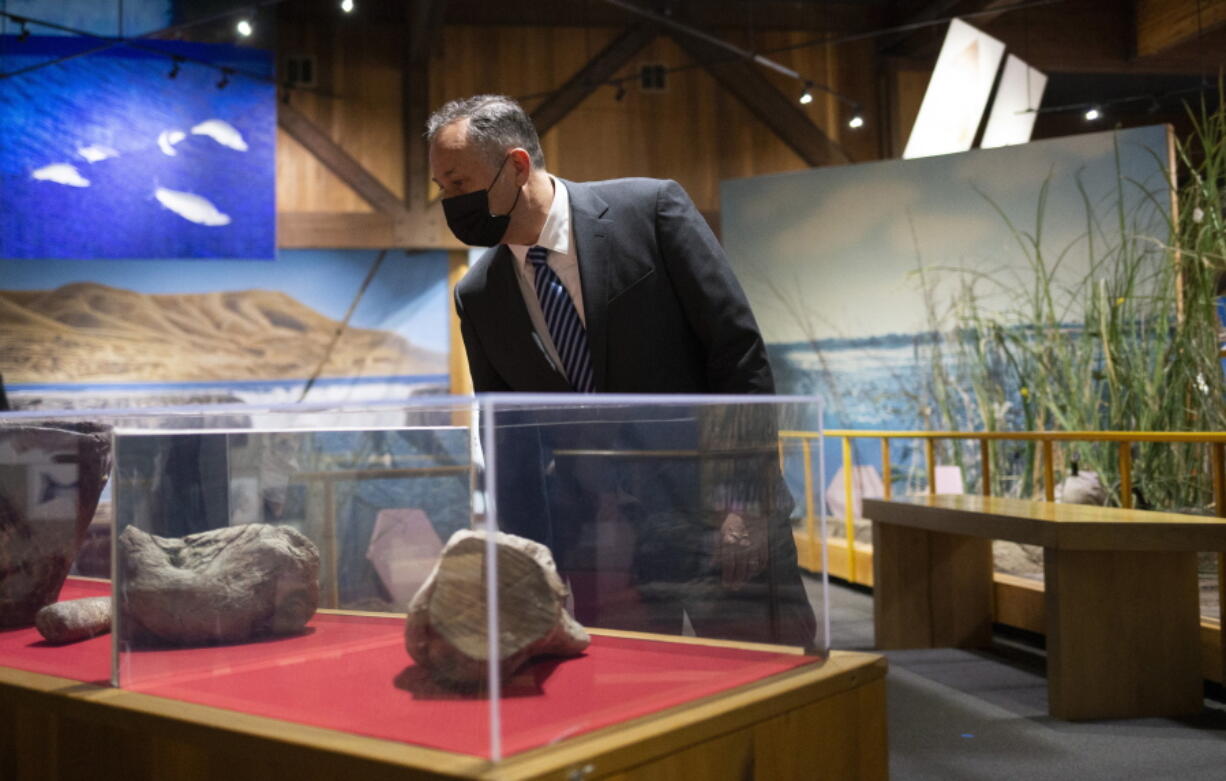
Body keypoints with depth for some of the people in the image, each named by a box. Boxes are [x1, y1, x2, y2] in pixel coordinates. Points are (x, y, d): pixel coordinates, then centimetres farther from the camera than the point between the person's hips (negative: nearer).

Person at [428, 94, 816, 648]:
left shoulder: (651, 208, -7)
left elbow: (740, 352, -8)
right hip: (596, 543, 3)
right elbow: (509, 443, 10)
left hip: (714, 512, -3)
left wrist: (746, 500, -13)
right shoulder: (478, 298, 5)